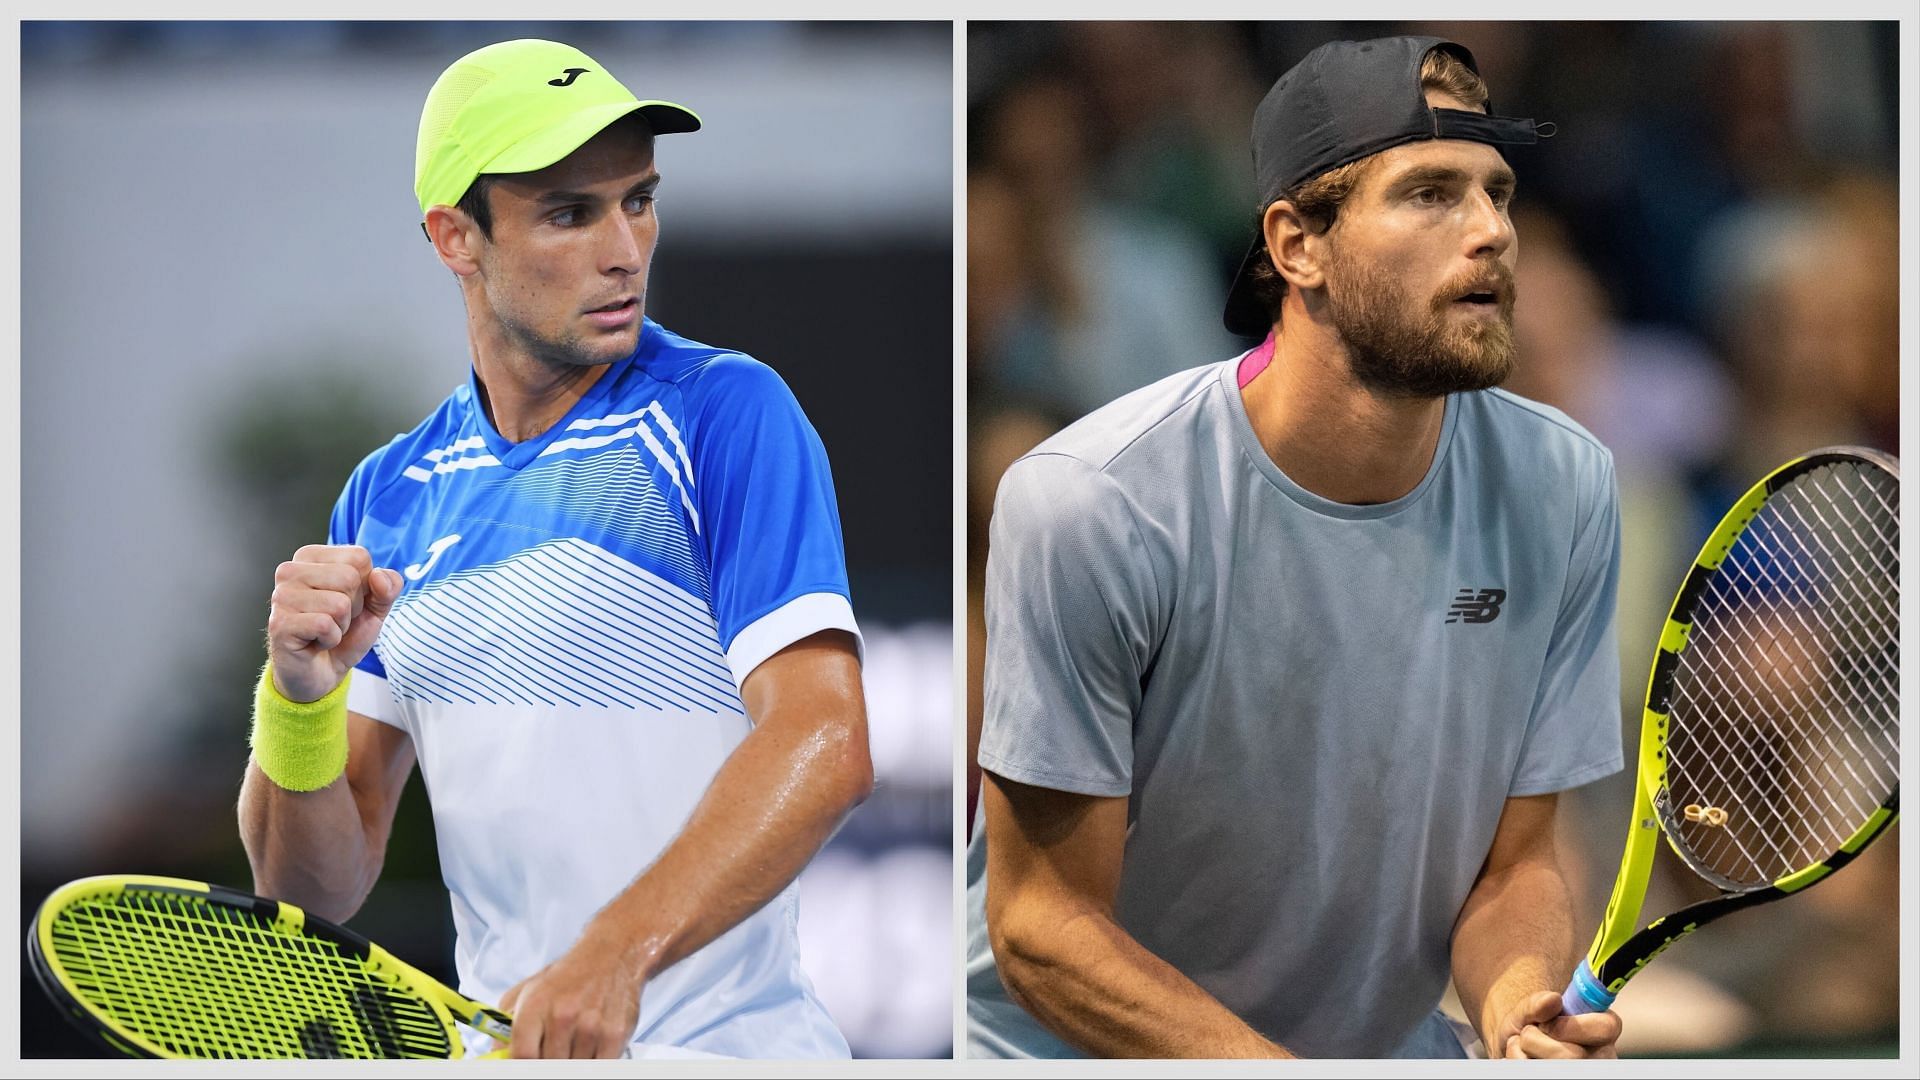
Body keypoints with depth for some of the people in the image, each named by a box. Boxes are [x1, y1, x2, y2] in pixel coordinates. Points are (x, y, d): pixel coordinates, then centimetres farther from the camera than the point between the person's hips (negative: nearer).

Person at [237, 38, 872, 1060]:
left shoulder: (729, 414, -5)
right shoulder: (387, 496, 9)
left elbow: (824, 745, -18)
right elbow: (318, 888, 7)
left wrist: (616, 953, -30)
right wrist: (302, 699, -12)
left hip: (717, 1049, -4)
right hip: (500, 1048, 4)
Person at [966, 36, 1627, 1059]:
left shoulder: (1561, 490, -4)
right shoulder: (1087, 506, -17)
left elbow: (1514, 865, 3)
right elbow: (1043, 922, -13)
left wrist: (1518, 1010, -19)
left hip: (1394, 1047, 3)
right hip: (1074, 1053, -3)